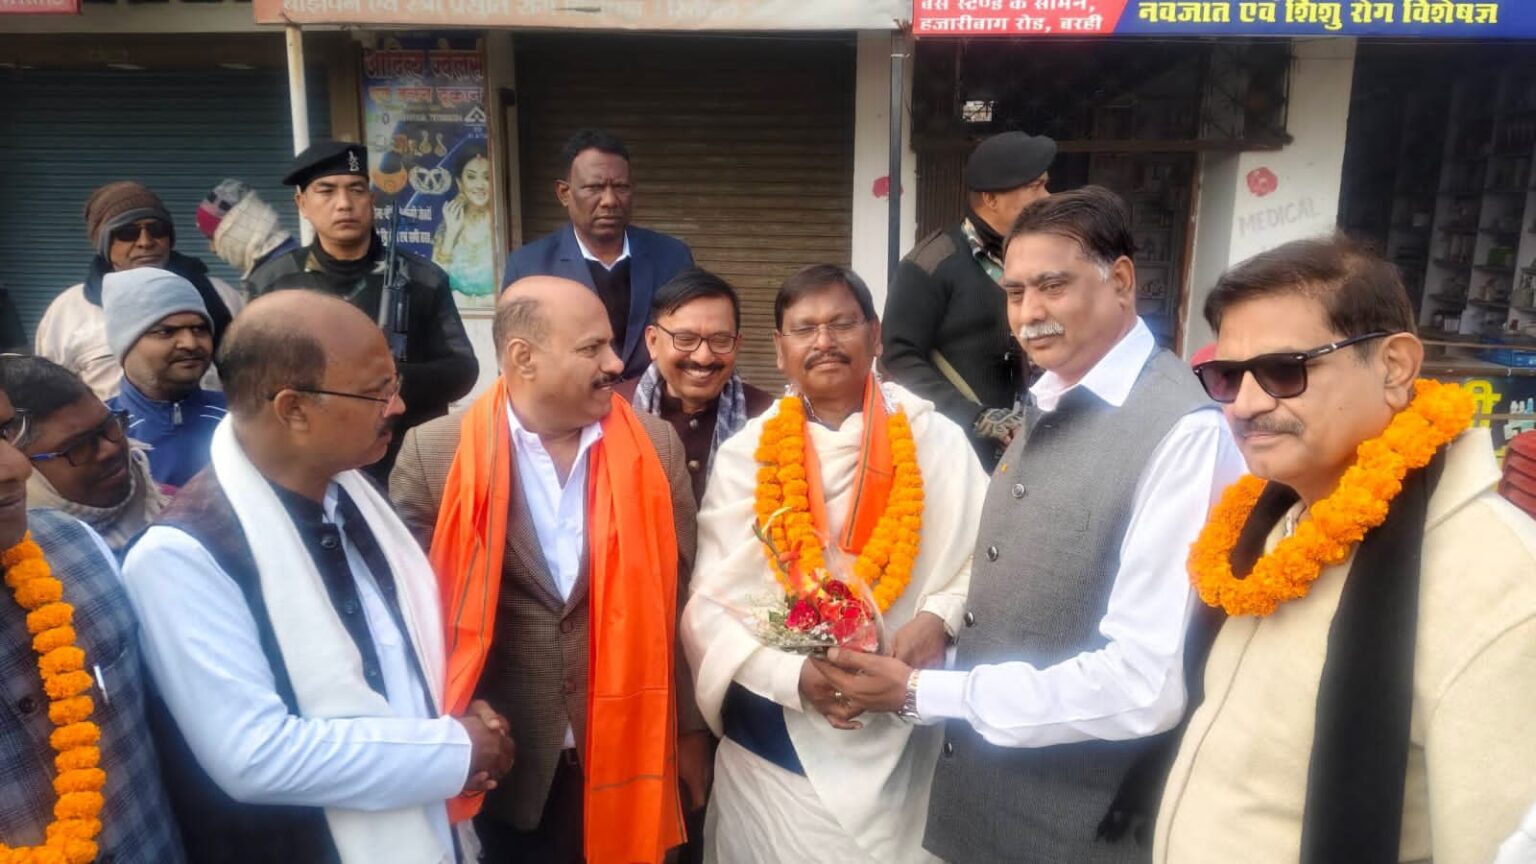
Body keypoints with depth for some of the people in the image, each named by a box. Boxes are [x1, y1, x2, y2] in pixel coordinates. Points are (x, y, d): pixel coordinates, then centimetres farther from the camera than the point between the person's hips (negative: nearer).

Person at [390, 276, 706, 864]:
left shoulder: (656, 447, -4)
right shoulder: (435, 454, -9)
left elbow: (680, 596, 1)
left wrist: (690, 727, 5)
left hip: (625, 756, 2)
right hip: (498, 762, -1)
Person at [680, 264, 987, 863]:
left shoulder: (938, 441, -3)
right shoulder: (744, 456, -2)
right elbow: (706, 608, -5)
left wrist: (942, 614, -16)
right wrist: (793, 676, -18)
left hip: (902, 744, 0)